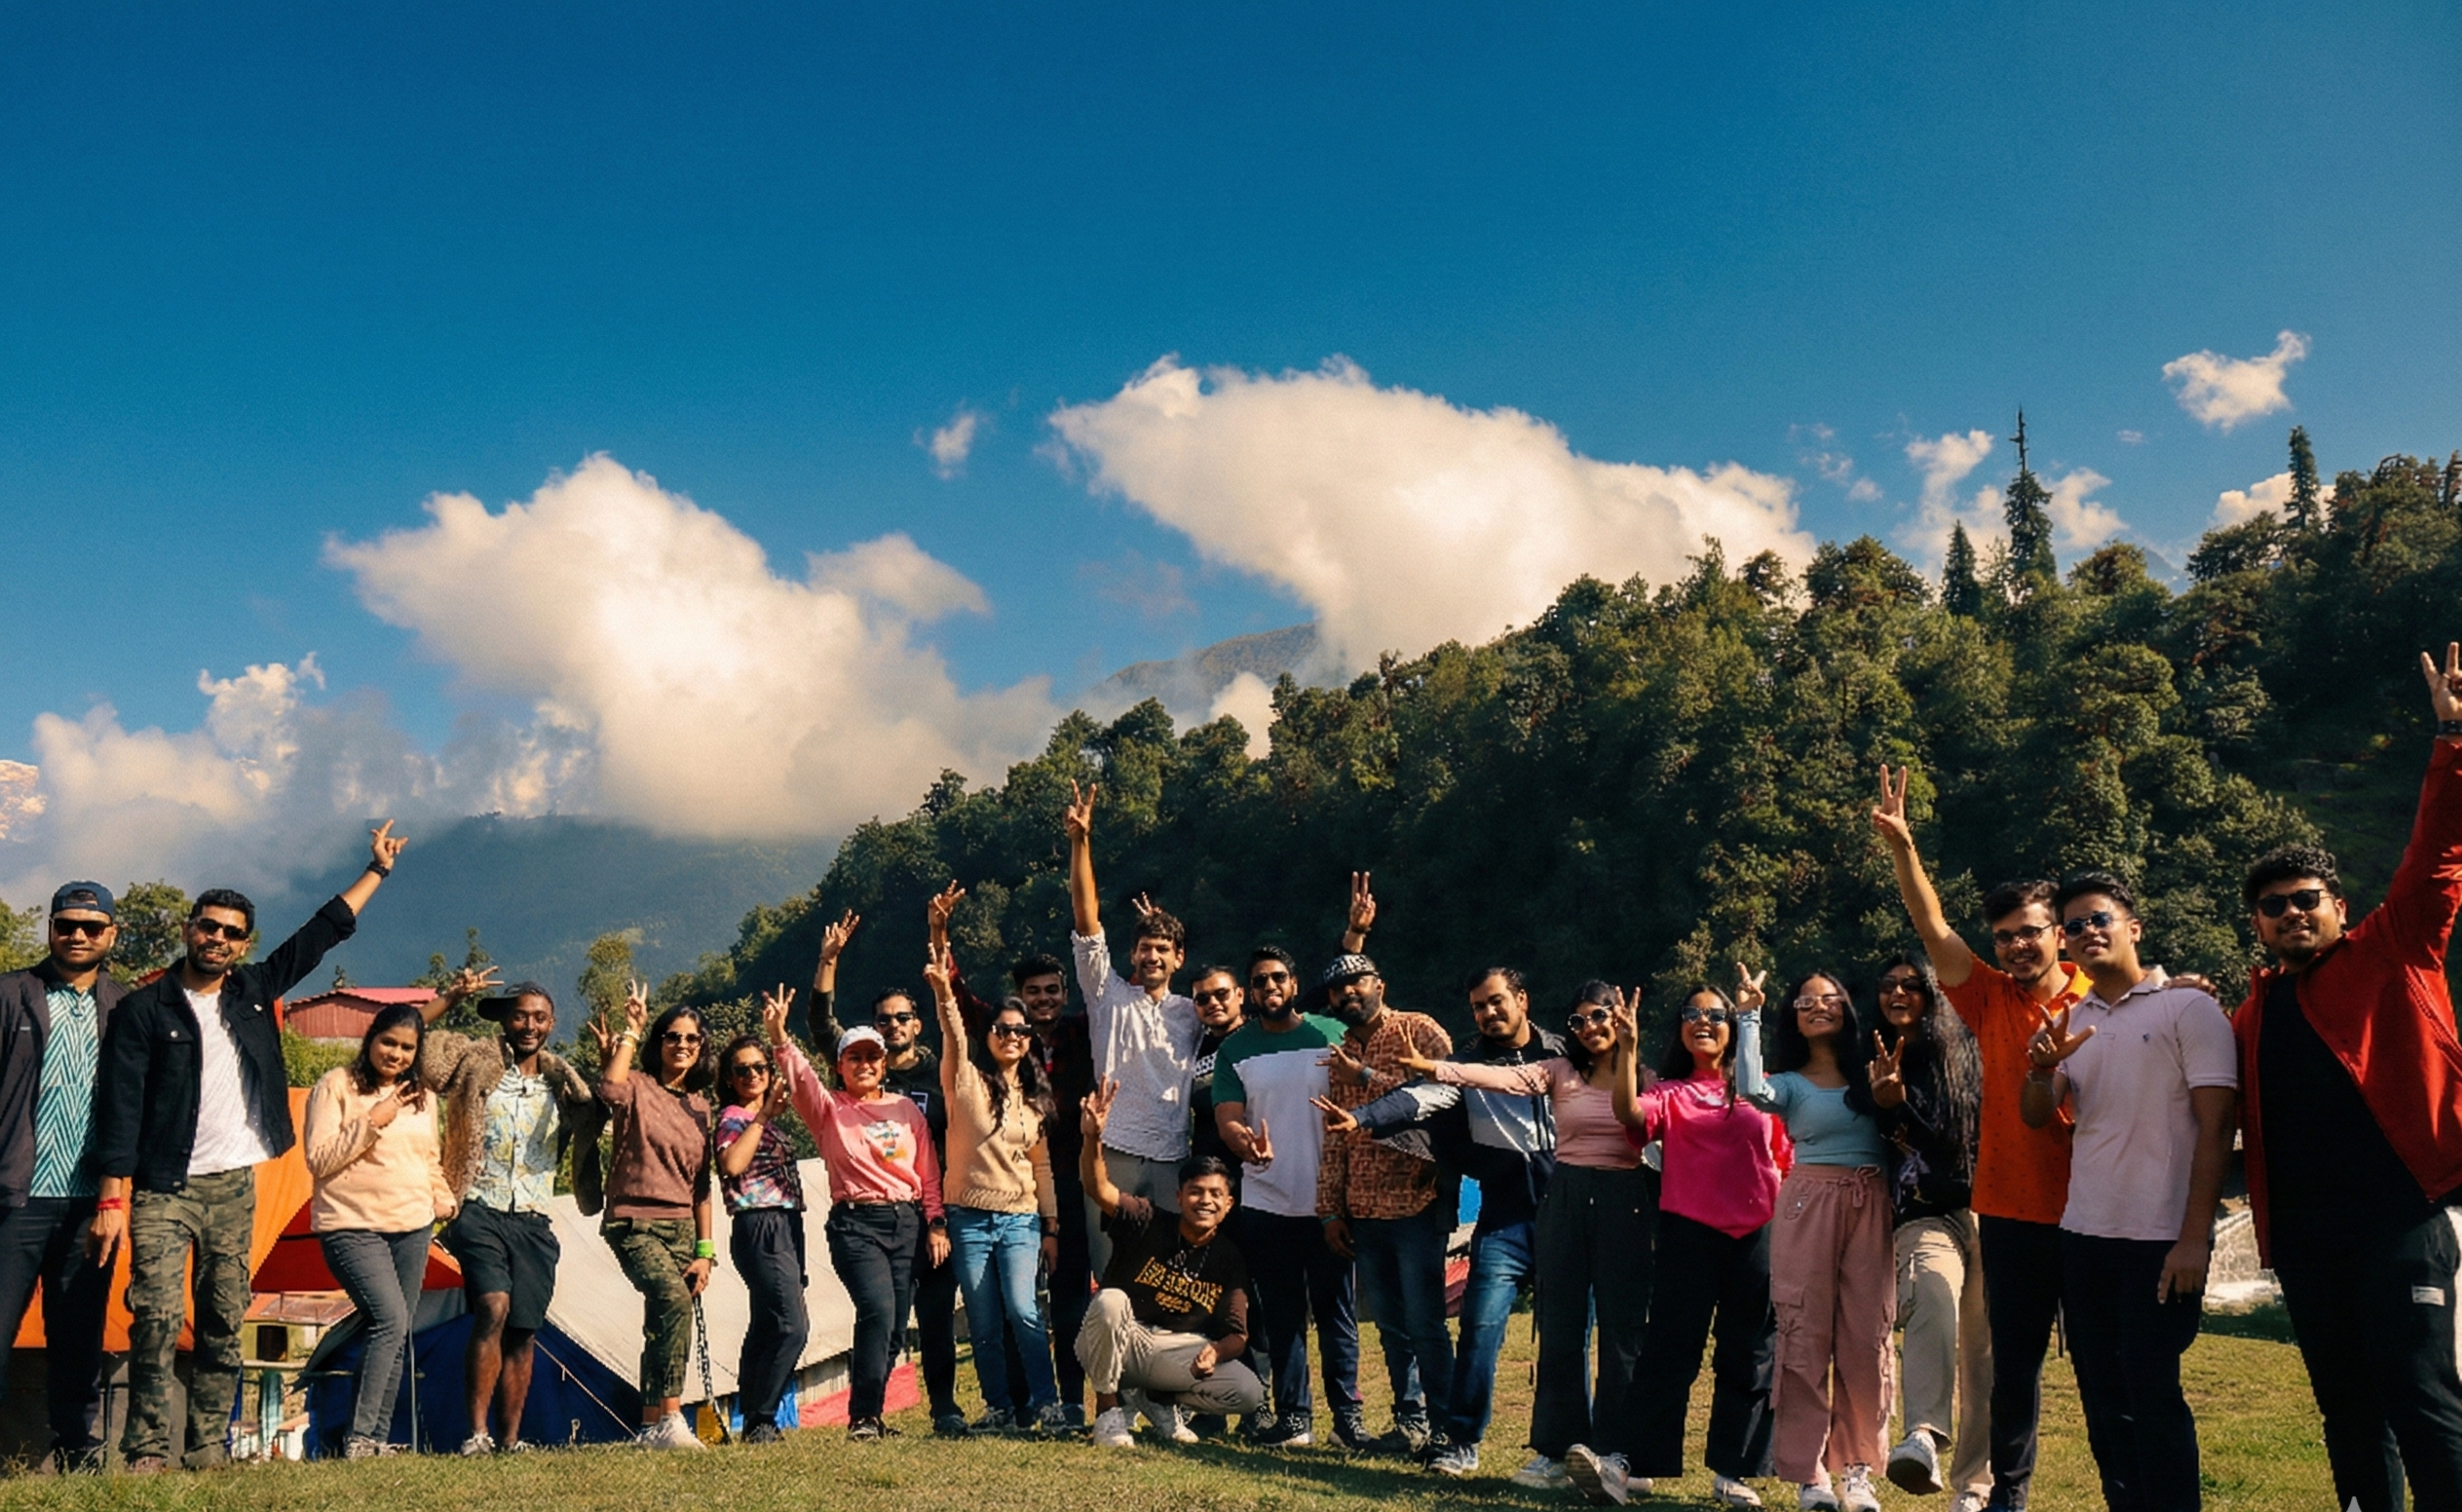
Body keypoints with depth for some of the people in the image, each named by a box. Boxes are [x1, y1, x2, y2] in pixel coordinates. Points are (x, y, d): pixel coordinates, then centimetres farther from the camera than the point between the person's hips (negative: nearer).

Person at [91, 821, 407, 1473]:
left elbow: (323, 931, 17)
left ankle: (206, 1448, 13)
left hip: (234, 1187, 4)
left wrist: (377, 870, 20)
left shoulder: (253, 991, 8)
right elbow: (119, 1109, -8)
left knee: (224, 1324, 6)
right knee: (158, 1317, -12)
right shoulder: (143, 1010, -4)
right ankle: (147, 1450, -3)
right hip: (162, 1189, -4)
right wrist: (112, 1199, -14)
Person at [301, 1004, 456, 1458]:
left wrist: (444, 1200, 8)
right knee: (390, 1321, -20)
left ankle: (378, 1439, 13)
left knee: (397, 1336, 6)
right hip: (353, 1226, -6)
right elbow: (318, 1159, -11)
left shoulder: (422, 1096, 14)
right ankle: (358, 1437, -14)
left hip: (413, 1228, 6)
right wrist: (371, 1122, -17)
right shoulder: (336, 1085, -4)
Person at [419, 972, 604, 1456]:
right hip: (481, 1213, -3)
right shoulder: (475, 1061, 5)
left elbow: (604, 1111, 10)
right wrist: (452, 996, -6)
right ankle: (477, 1432, -17)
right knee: (493, 1307, -22)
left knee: (523, 1331, 3)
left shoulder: (562, 1084, 15)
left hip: (533, 1223, 4)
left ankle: (509, 1440, 10)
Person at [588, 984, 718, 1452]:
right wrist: (630, 1032, -18)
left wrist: (705, 1250, 8)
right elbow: (610, 1089, -29)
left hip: (681, 1227, 6)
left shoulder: (699, 1107, 14)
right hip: (634, 1223, -6)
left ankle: (651, 1426, 17)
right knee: (674, 1300, -28)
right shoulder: (638, 1089, -2)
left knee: (659, 1326, 8)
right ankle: (669, 1418, -26)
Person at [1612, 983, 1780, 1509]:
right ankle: (1639, 1463, 6)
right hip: (1687, 1234, -2)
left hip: (1755, 1234, 2)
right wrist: (1628, 1050, -23)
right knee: (1670, 1351, 0)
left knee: (1749, 1358, 6)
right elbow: (1630, 1115, -15)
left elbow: (1787, 1160, 13)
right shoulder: (1669, 1093, 6)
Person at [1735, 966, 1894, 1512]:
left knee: (1866, 1338, 0)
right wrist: (1749, 1015, -12)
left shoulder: (1870, 1073, 11)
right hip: (1810, 1202, -1)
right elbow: (1750, 1089, -17)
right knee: (1805, 1336, -2)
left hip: (1870, 1205, 1)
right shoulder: (1790, 1083, 6)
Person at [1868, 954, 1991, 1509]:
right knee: (1935, 1294, -33)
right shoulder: (1880, 1068, 15)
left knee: (1983, 1348, -2)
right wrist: (1887, 1103, 2)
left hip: (1984, 1210, 1)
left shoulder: (1966, 1054, 9)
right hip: (1924, 1214, -1)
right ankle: (1924, 1437, -49)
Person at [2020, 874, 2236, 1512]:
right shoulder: (2069, 1022, 12)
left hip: (2161, 1240, -6)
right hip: (2083, 1237, 6)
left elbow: (2215, 1127, -9)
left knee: (2153, 1398, -3)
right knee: (2103, 1400, 11)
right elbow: (2036, 1116, 8)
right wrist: (2043, 1066, -14)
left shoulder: (2188, 1008, -4)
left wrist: (2194, 1239, -15)